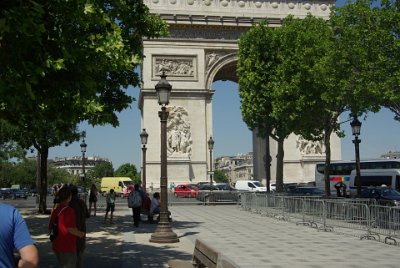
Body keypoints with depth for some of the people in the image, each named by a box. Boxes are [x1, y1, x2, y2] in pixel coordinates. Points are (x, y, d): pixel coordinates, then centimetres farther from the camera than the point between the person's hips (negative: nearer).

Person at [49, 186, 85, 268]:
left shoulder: (55, 211, 7)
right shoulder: (69, 210, -18)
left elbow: (50, 228, 14)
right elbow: (71, 229, -24)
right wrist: (80, 234, -8)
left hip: (57, 246, 8)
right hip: (67, 247, -8)